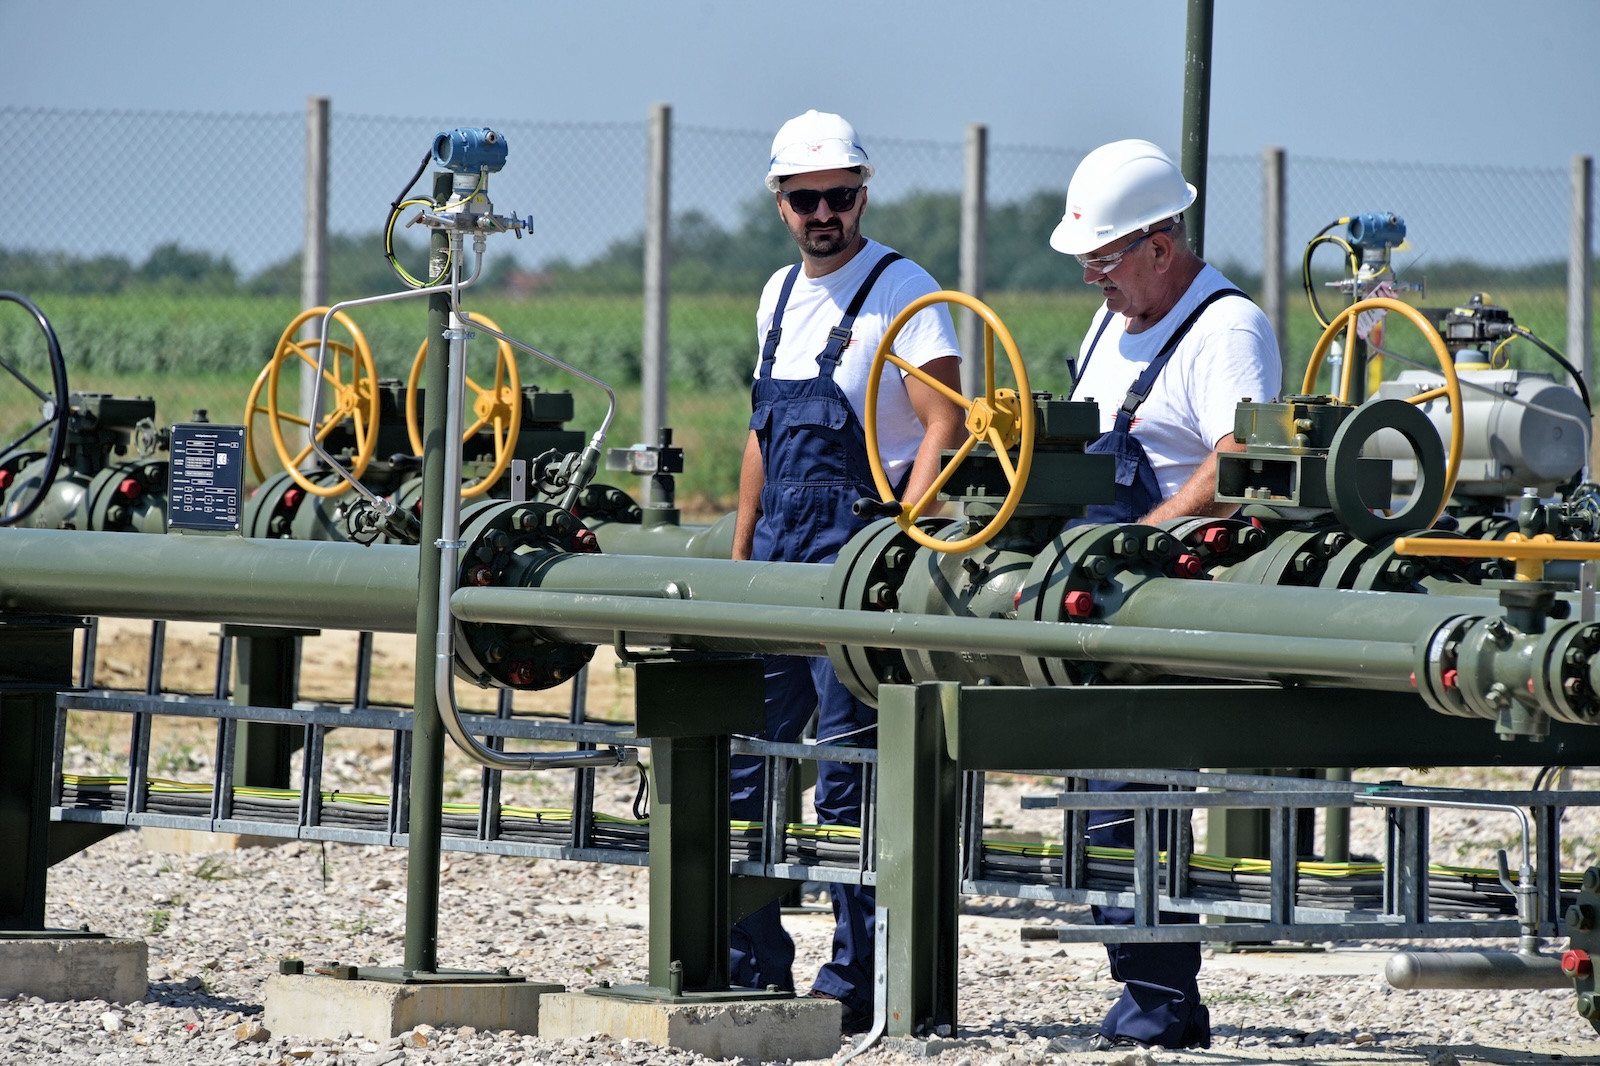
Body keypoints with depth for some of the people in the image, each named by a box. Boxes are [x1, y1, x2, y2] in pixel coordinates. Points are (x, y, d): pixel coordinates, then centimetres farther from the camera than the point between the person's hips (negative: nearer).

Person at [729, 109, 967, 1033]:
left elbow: (945, 428, -14)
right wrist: (741, 555, 19)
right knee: (748, 754, 7)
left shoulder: (903, 291, -8)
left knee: (850, 776, -7)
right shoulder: (781, 297, 15)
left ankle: (859, 982, -2)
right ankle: (751, 966, 16)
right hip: (780, 551, 8)